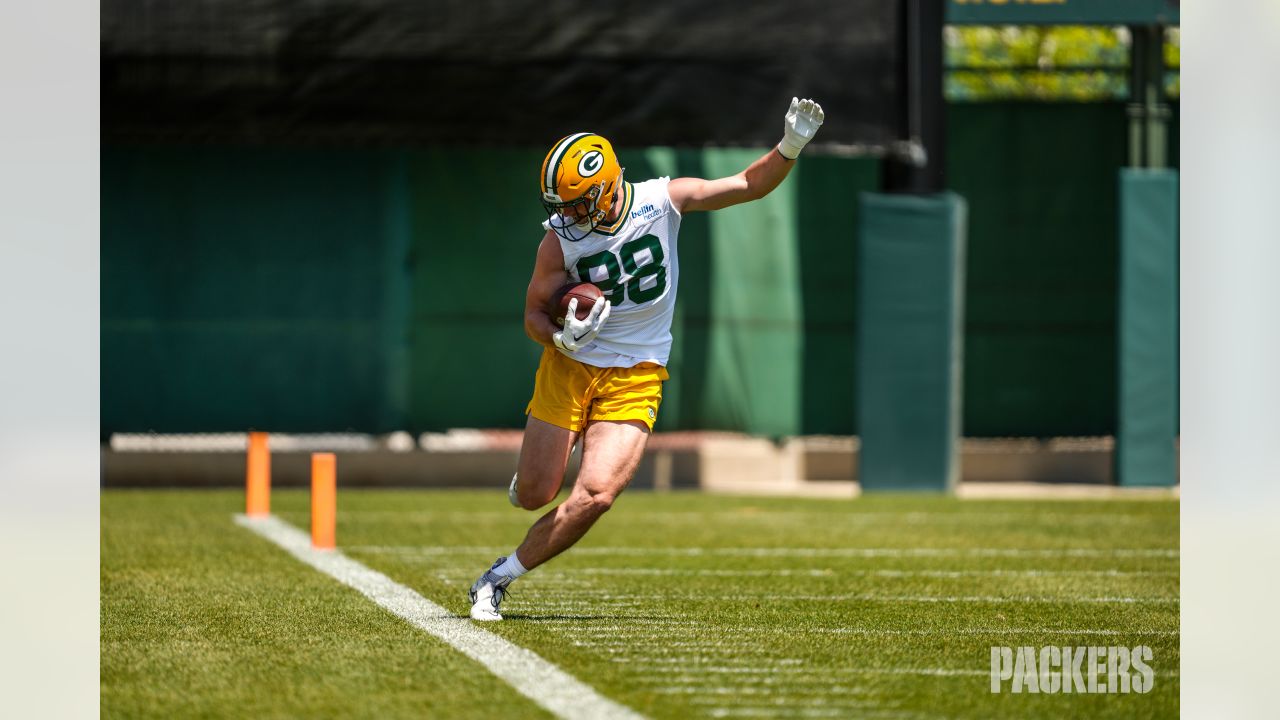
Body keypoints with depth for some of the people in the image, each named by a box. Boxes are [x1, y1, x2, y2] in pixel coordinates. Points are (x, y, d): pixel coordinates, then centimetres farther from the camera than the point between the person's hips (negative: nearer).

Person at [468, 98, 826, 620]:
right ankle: (532, 473, 41)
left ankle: (499, 578, -1)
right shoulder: (560, 240, -12)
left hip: (635, 379, 0)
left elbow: (751, 186, -3)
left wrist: (790, 147, -19)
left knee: (594, 497, -16)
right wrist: (561, 338, -24)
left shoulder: (663, 201, -10)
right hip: (570, 368, 0)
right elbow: (534, 315, -2)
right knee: (534, 495, 0)